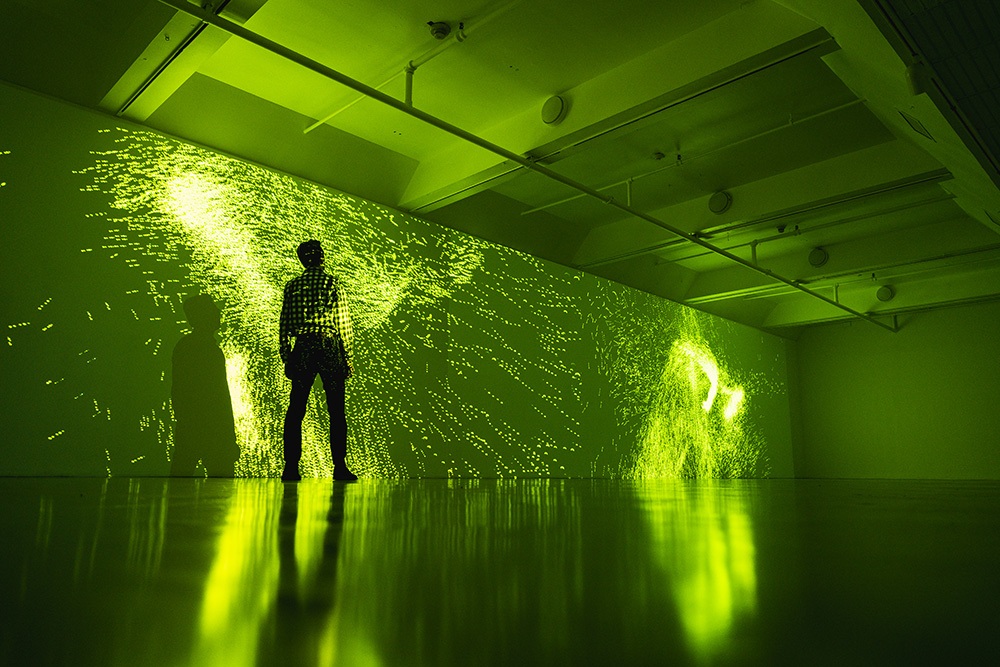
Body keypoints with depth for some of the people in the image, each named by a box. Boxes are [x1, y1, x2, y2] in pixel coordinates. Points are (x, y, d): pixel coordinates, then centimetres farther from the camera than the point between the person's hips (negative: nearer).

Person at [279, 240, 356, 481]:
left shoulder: (292, 285, 7)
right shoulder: (331, 282, -2)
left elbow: (285, 324, 7)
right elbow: (343, 322, -3)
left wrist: (286, 358, 12)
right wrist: (348, 357, 3)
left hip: (302, 349, 3)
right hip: (329, 348, -3)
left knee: (295, 411, 7)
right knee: (336, 411, 2)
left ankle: (291, 467, 5)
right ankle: (339, 467, 1)